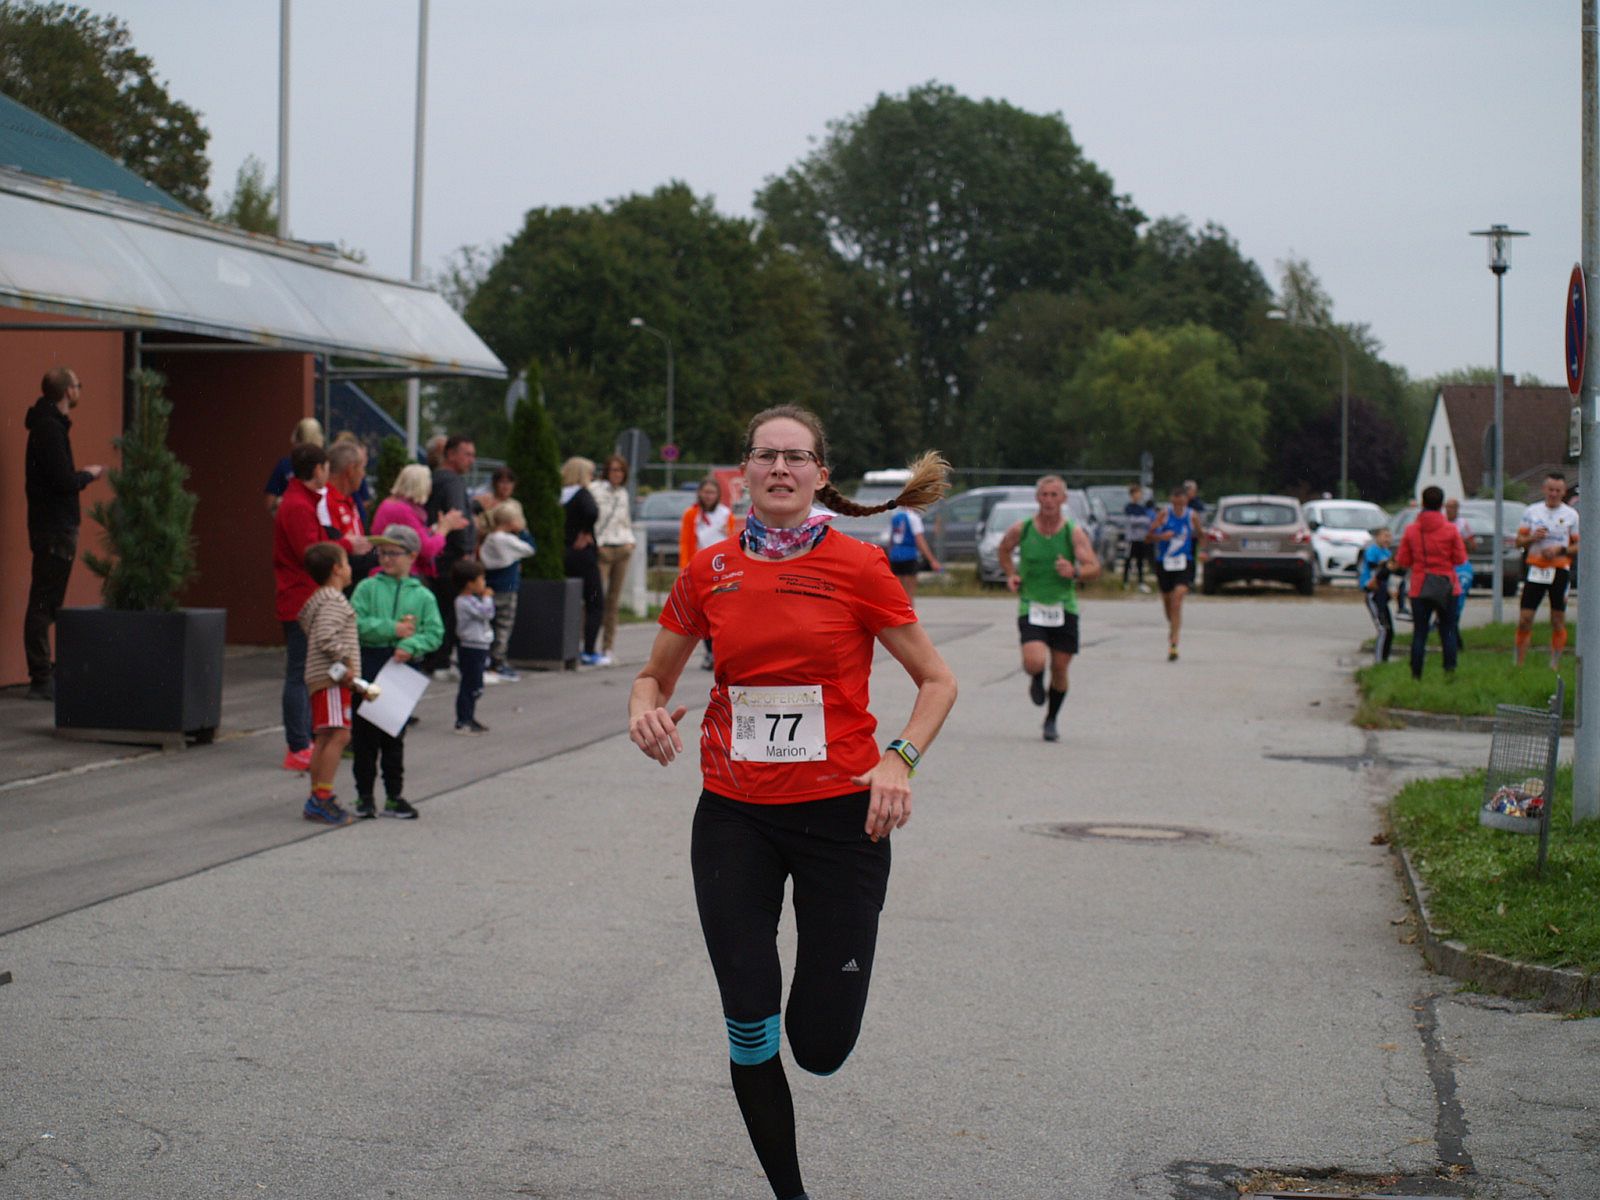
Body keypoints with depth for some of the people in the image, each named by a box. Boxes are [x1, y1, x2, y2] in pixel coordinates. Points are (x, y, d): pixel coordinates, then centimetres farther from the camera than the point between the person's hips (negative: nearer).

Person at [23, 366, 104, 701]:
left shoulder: (49, 425, 15)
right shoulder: (51, 428, -16)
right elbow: (65, 482, -21)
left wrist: (80, 475, 6)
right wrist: (89, 475, -5)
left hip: (51, 525, 10)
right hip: (55, 527, -10)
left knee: (45, 603, 12)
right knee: (45, 602, -8)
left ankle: (43, 674, 17)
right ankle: (42, 679, -7)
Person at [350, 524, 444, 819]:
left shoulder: (423, 596, 7)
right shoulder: (367, 588, 3)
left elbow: (435, 632, -1)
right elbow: (356, 623, -10)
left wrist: (411, 645, -18)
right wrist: (392, 629, -16)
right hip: (368, 666, -1)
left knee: (395, 736, 9)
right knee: (365, 734, 3)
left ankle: (394, 795, 16)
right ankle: (364, 794, 11)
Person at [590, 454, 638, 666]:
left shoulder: (623, 493, 17)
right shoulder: (595, 489, -4)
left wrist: (630, 541, 9)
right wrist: (596, 544, -16)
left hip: (622, 550, 6)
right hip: (602, 550, -6)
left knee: (614, 601, 6)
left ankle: (607, 650, 9)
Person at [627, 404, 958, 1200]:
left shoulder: (857, 567, -5)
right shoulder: (709, 572, 2)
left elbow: (936, 680, 2)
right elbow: (655, 676, 15)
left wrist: (900, 759, -14)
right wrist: (646, 708, -9)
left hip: (840, 813, -2)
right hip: (734, 814, 2)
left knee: (820, 1046, -1)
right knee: (749, 1029, -3)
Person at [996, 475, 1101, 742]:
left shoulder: (1074, 532, -6)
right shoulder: (1021, 530, -3)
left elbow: (1094, 569, -11)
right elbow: (1004, 549, 19)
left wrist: (1075, 572, -31)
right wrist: (1011, 574, 3)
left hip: (1064, 608, 1)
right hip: (1030, 607, -1)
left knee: (1060, 669, 3)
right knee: (1035, 662, -21)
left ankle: (1051, 721, 27)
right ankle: (1036, 680, 19)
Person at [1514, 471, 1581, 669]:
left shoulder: (1571, 515, 4)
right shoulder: (1531, 511, 8)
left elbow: (1579, 546, 4)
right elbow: (1519, 542, 10)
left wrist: (1560, 550, -13)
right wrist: (1532, 538, -11)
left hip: (1560, 570, -1)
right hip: (1535, 569, 1)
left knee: (1558, 621, 1)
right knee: (1524, 619, -3)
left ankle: (1554, 666, 7)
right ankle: (1518, 664, 5)